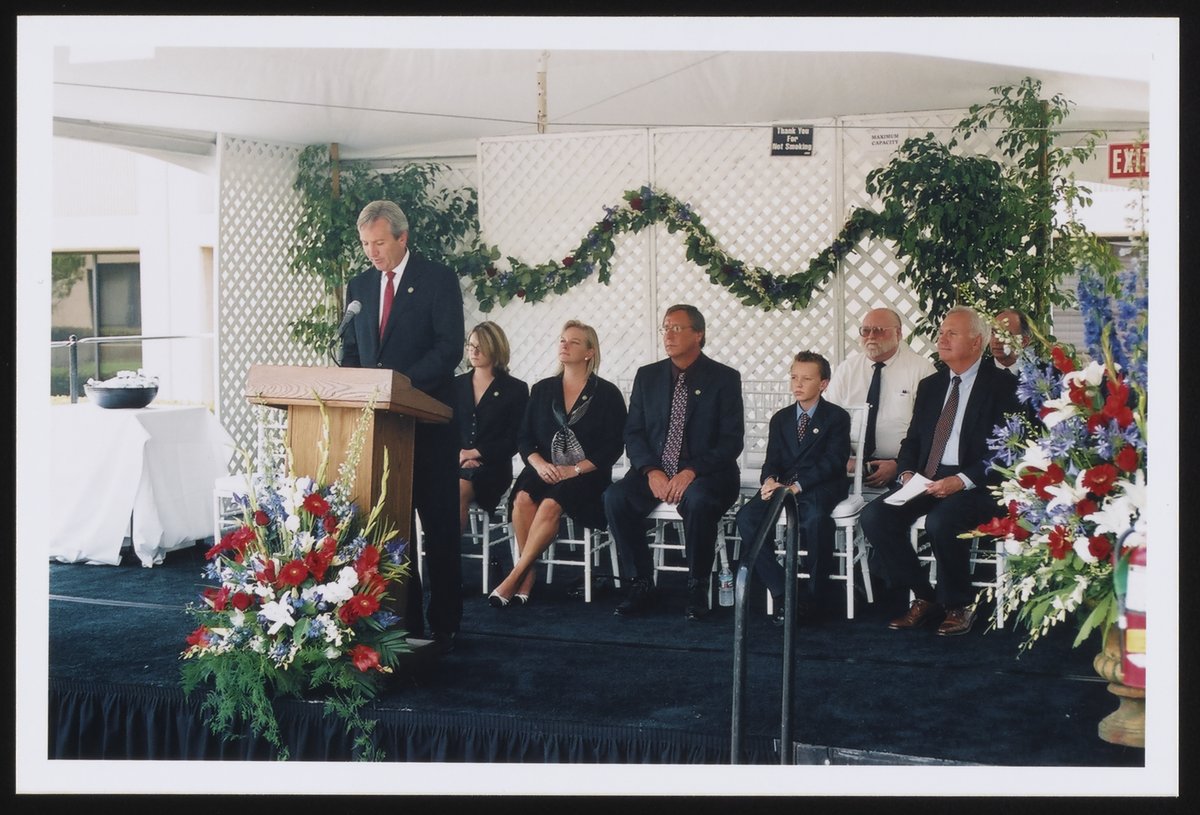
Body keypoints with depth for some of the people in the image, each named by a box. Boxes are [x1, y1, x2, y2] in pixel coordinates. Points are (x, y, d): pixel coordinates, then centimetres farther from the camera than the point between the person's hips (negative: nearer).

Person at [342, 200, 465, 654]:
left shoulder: (438, 280, -3)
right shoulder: (359, 286, 14)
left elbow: (450, 347, -11)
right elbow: (352, 351, 18)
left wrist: (404, 382, -22)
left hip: (428, 421, -5)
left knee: (439, 528, 0)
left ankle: (443, 627, 7)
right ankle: (402, 620, 14)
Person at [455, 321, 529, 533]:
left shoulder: (515, 389, 7)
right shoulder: (456, 385, 18)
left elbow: (513, 441, 1)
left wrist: (475, 453, -9)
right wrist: (459, 455, -8)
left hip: (491, 467, -3)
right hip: (455, 463, 3)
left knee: (460, 490, -33)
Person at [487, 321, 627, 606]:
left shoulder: (607, 393, 3)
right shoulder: (542, 389, 15)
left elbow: (612, 446, -4)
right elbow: (524, 437, 11)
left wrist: (574, 470, -15)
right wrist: (539, 463, -10)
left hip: (586, 474, -3)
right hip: (545, 471, 3)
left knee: (550, 504, -33)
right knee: (523, 498, -30)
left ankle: (514, 578, -27)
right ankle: (529, 576, -24)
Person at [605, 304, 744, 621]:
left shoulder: (724, 378, -1)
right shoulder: (647, 376, 10)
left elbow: (731, 441, -7)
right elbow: (633, 433, 6)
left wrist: (691, 472, -21)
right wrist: (651, 471, -13)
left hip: (704, 475, -3)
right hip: (654, 472, 4)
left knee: (698, 501, -37)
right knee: (615, 497, -25)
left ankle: (697, 588, -17)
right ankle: (640, 585, -13)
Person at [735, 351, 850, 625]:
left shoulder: (837, 417, 4)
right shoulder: (781, 418, 19)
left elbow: (833, 461, -9)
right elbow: (772, 459, 11)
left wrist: (798, 486, -24)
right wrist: (769, 480, -15)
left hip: (820, 487, -5)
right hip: (783, 486, 5)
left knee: (815, 518, -39)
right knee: (747, 517, -24)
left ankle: (814, 597, -23)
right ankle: (780, 592, -19)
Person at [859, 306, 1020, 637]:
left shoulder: (1002, 385, -2)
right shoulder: (930, 385, 18)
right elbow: (912, 439, 20)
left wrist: (962, 480, -21)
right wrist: (908, 472, -2)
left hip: (976, 485, -6)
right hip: (927, 480, 6)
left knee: (941, 521, -35)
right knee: (874, 516, -17)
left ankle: (960, 606, -8)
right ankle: (924, 599, -2)